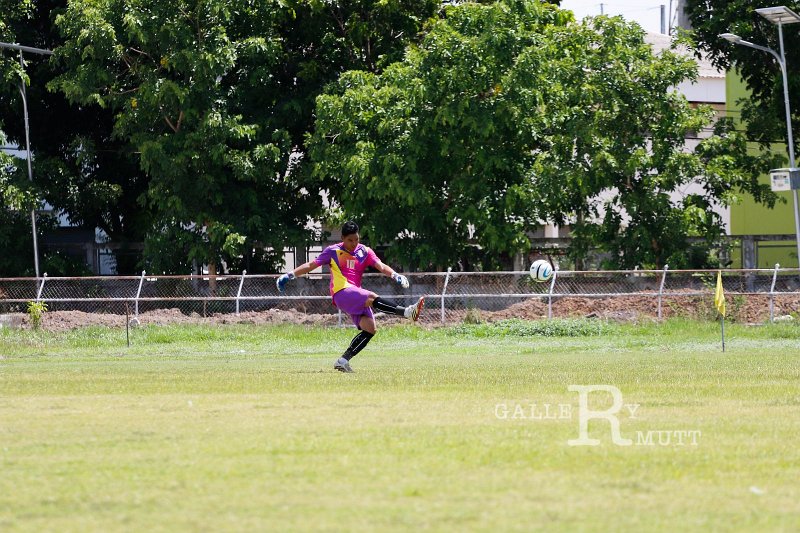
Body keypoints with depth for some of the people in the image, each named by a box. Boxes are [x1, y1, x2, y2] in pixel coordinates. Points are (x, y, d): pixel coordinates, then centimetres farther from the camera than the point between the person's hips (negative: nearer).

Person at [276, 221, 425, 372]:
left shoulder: (365, 252, 13)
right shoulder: (333, 251, 7)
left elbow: (380, 266, 0)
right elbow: (311, 265, 11)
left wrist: (394, 275, -20)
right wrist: (290, 275, 3)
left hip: (357, 300, 5)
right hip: (341, 292, -5)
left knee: (370, 328, -13)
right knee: (372, 298, -30)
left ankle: (344, 360, -10)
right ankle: (407, 312, -47)